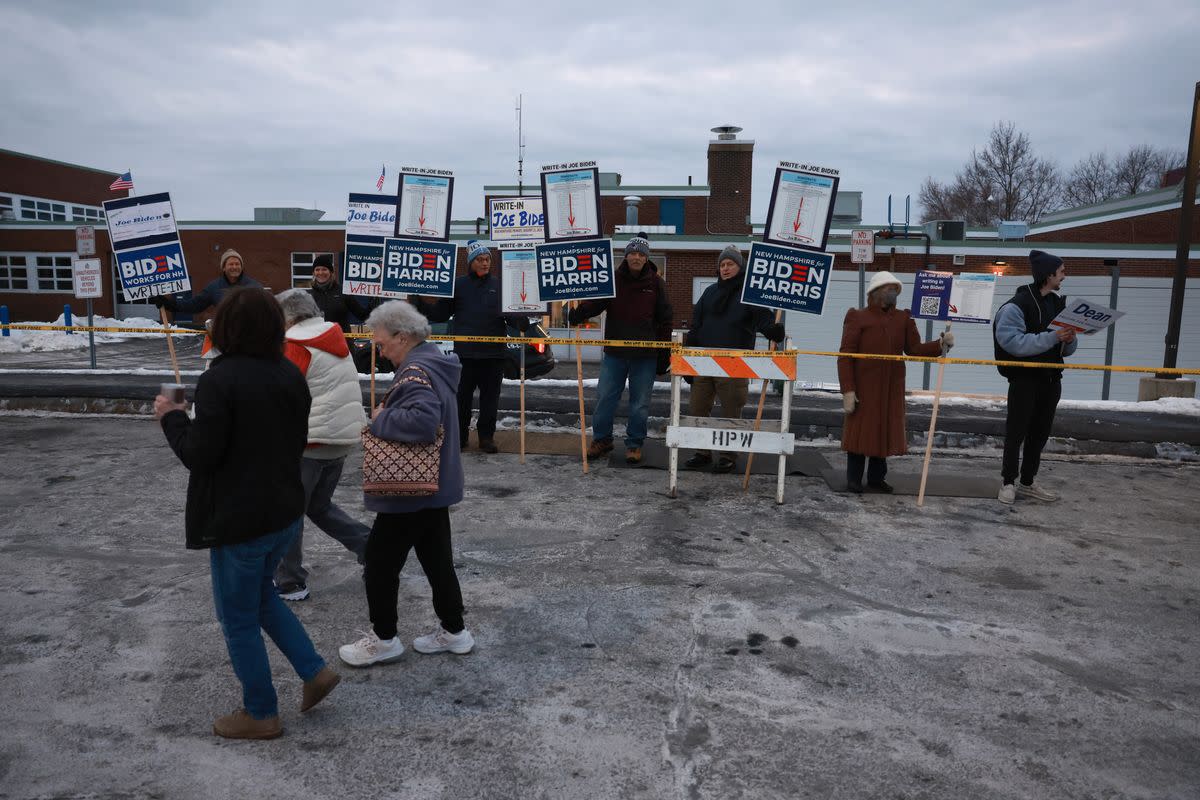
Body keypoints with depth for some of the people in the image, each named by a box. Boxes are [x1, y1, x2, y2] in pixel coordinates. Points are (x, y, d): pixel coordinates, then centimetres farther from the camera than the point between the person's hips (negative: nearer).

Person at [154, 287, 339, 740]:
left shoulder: (219, 380, -20)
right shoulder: (291, 375, 2)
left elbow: (198, 455, -18)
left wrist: (172, 418, -2)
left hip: (239, 521, -7)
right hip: (286, 512, 7)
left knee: (239, 619, 11)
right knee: (260, 593, 28)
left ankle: (261, 715, 24)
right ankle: (315, 671, 25)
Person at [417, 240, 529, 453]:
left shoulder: (499, 285, 8)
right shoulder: (459, 285, 7)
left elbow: (510, 314, 1)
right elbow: (440, 314, 8)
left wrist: (521, 321, -19)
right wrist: (426, 304, -7)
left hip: (494, 352, 1)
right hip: (465, 352, 0)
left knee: (490, 396, 6)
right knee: (462, 396, 5)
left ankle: (486, 436, 17)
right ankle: (459, 435, 18)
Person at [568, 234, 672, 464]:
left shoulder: (656, 283, 1)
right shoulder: (613, 279, 1)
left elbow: (664, 320, 4)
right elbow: (595, 302, -8)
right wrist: (577, 314, -29)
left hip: (645, 356, -1)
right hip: (614, 353, 1)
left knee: (640, 403, 8)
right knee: (604, 397, 5)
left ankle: (634, 443, 21)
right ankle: (602, 439, 21)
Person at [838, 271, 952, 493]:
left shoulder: (904, 318, 9)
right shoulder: (857, 317, -5)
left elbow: (914, 349, 3)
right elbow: (845, 356, -9)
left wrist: (941, 344, -16)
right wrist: (848, 390, -16)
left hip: (892, 390, 5)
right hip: (863, 389, -4)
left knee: (885, 433, 10)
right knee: (860, 432, 2)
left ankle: (876, 479, 22)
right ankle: (854, 480, 14)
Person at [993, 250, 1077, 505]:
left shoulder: (1059, 303, 11)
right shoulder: (1017, 304, -13)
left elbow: (1066, 350, 15)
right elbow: (1012, 341, -24)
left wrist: (1069, 341, -8)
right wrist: (1052, 337, -26)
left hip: (1051, 379, 7)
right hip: (1024, 379, -7)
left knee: (1040, 433, 13)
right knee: (1016, 433, 1)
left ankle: (1027, 483, 24)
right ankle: (1009, 483, 12)